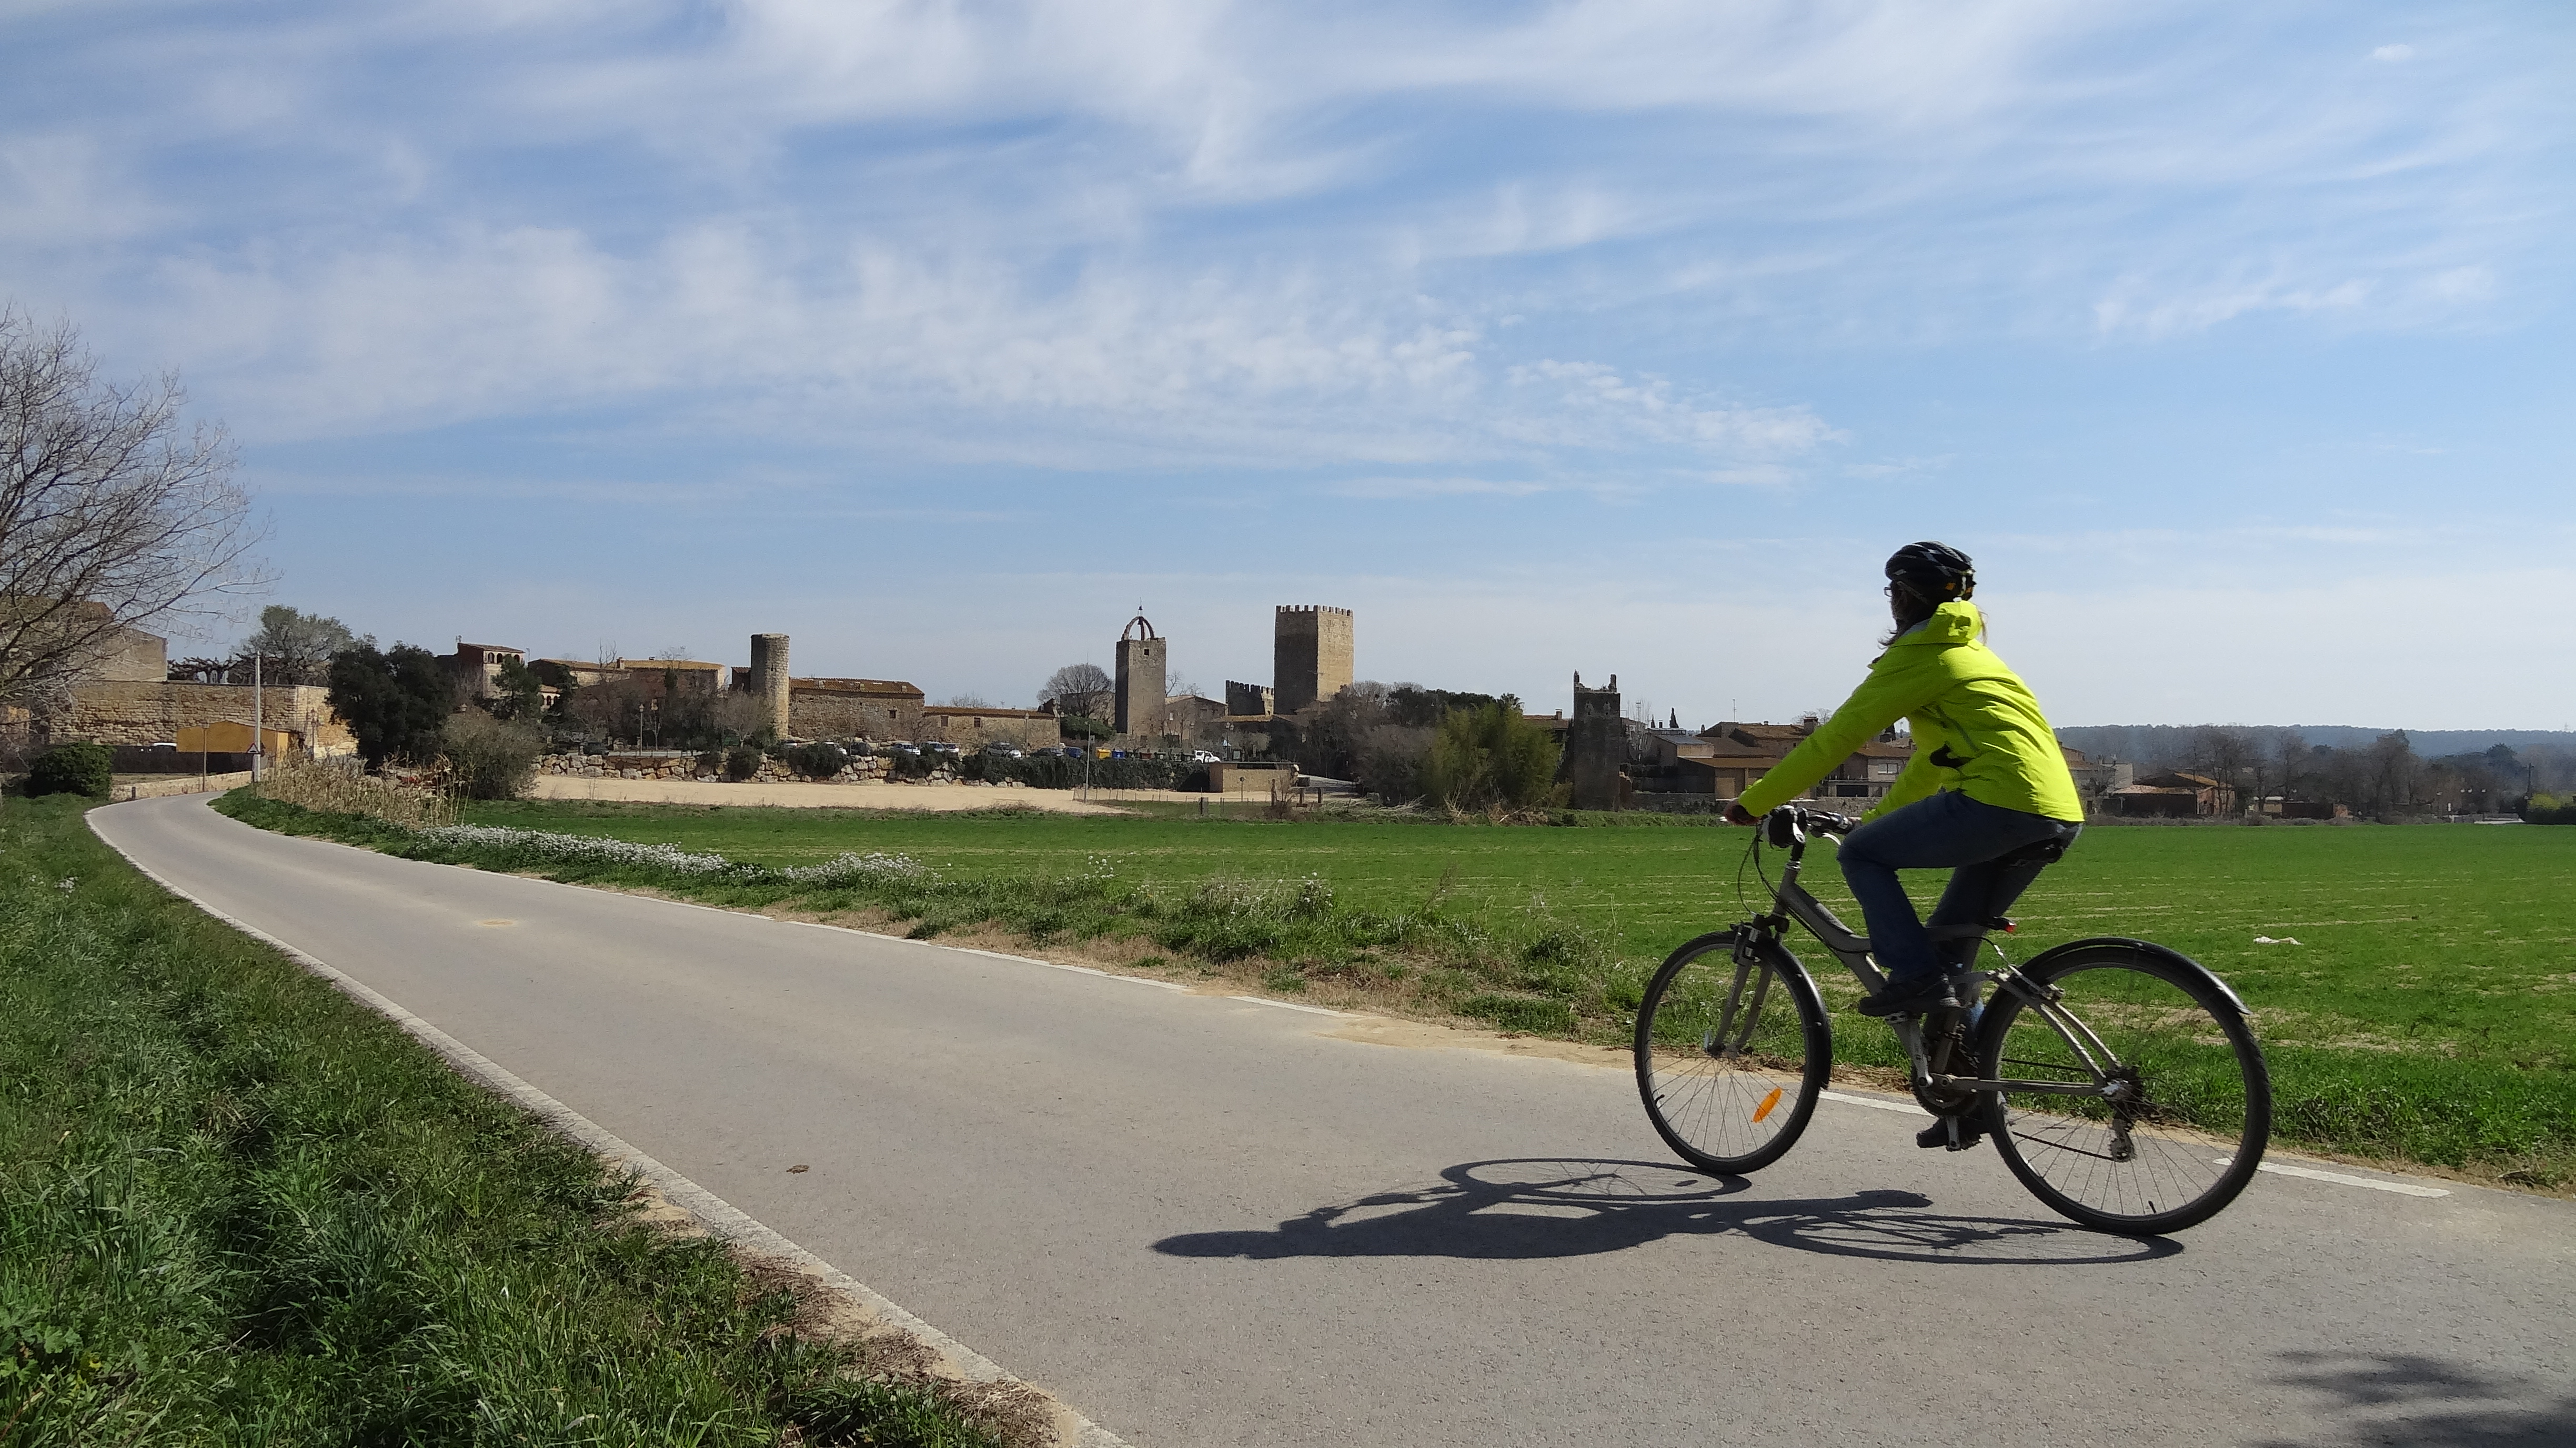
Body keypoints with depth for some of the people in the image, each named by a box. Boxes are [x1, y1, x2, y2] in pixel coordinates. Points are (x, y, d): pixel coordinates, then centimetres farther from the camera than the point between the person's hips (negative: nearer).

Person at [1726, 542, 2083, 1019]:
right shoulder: (1971, 652, 28)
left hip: (2000, 803, -9)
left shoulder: (1917, 657, 1)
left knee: (1861, 853, 5)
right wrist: (1875, 819, 40)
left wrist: (1753, 802, 5)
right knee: (1952, 941, 20)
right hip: (2060, 816, 9)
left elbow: (1837, 737, -1)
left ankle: (1917, 977, -7)